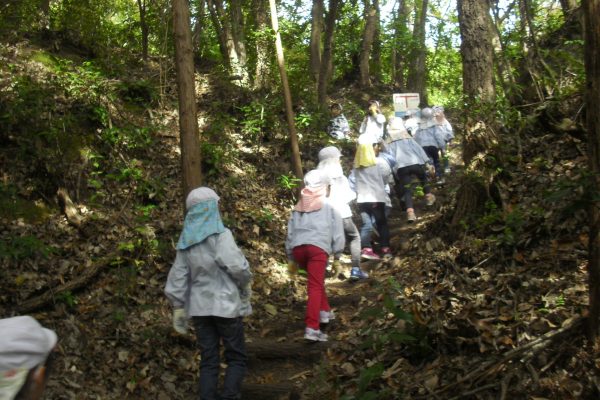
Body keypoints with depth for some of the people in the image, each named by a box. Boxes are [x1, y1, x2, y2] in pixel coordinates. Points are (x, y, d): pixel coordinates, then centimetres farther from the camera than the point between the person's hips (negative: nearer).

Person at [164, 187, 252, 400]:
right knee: (237, 358, 6)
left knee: (208, 360, 11)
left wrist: (178, 308, 11)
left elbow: (177, 277, 6)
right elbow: (236, 265, -21)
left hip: (199, 307, 5)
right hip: (225, 304, -5)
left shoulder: (186, 241, 7)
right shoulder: (220, 234, -12)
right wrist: (246, 283, -1)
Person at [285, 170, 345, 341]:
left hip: (298, 248, 4)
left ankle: (325, 311, 34)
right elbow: (337, 232, 8)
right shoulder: (329, 206, 16)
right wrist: (337, 254, 14)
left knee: (316, 280, 28)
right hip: (318, 247, -4)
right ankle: (312, 328, -18)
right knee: (315, 286, -9)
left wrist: (290, 258, 29)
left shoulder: (298, 208, 26)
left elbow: (290, 234, 24)